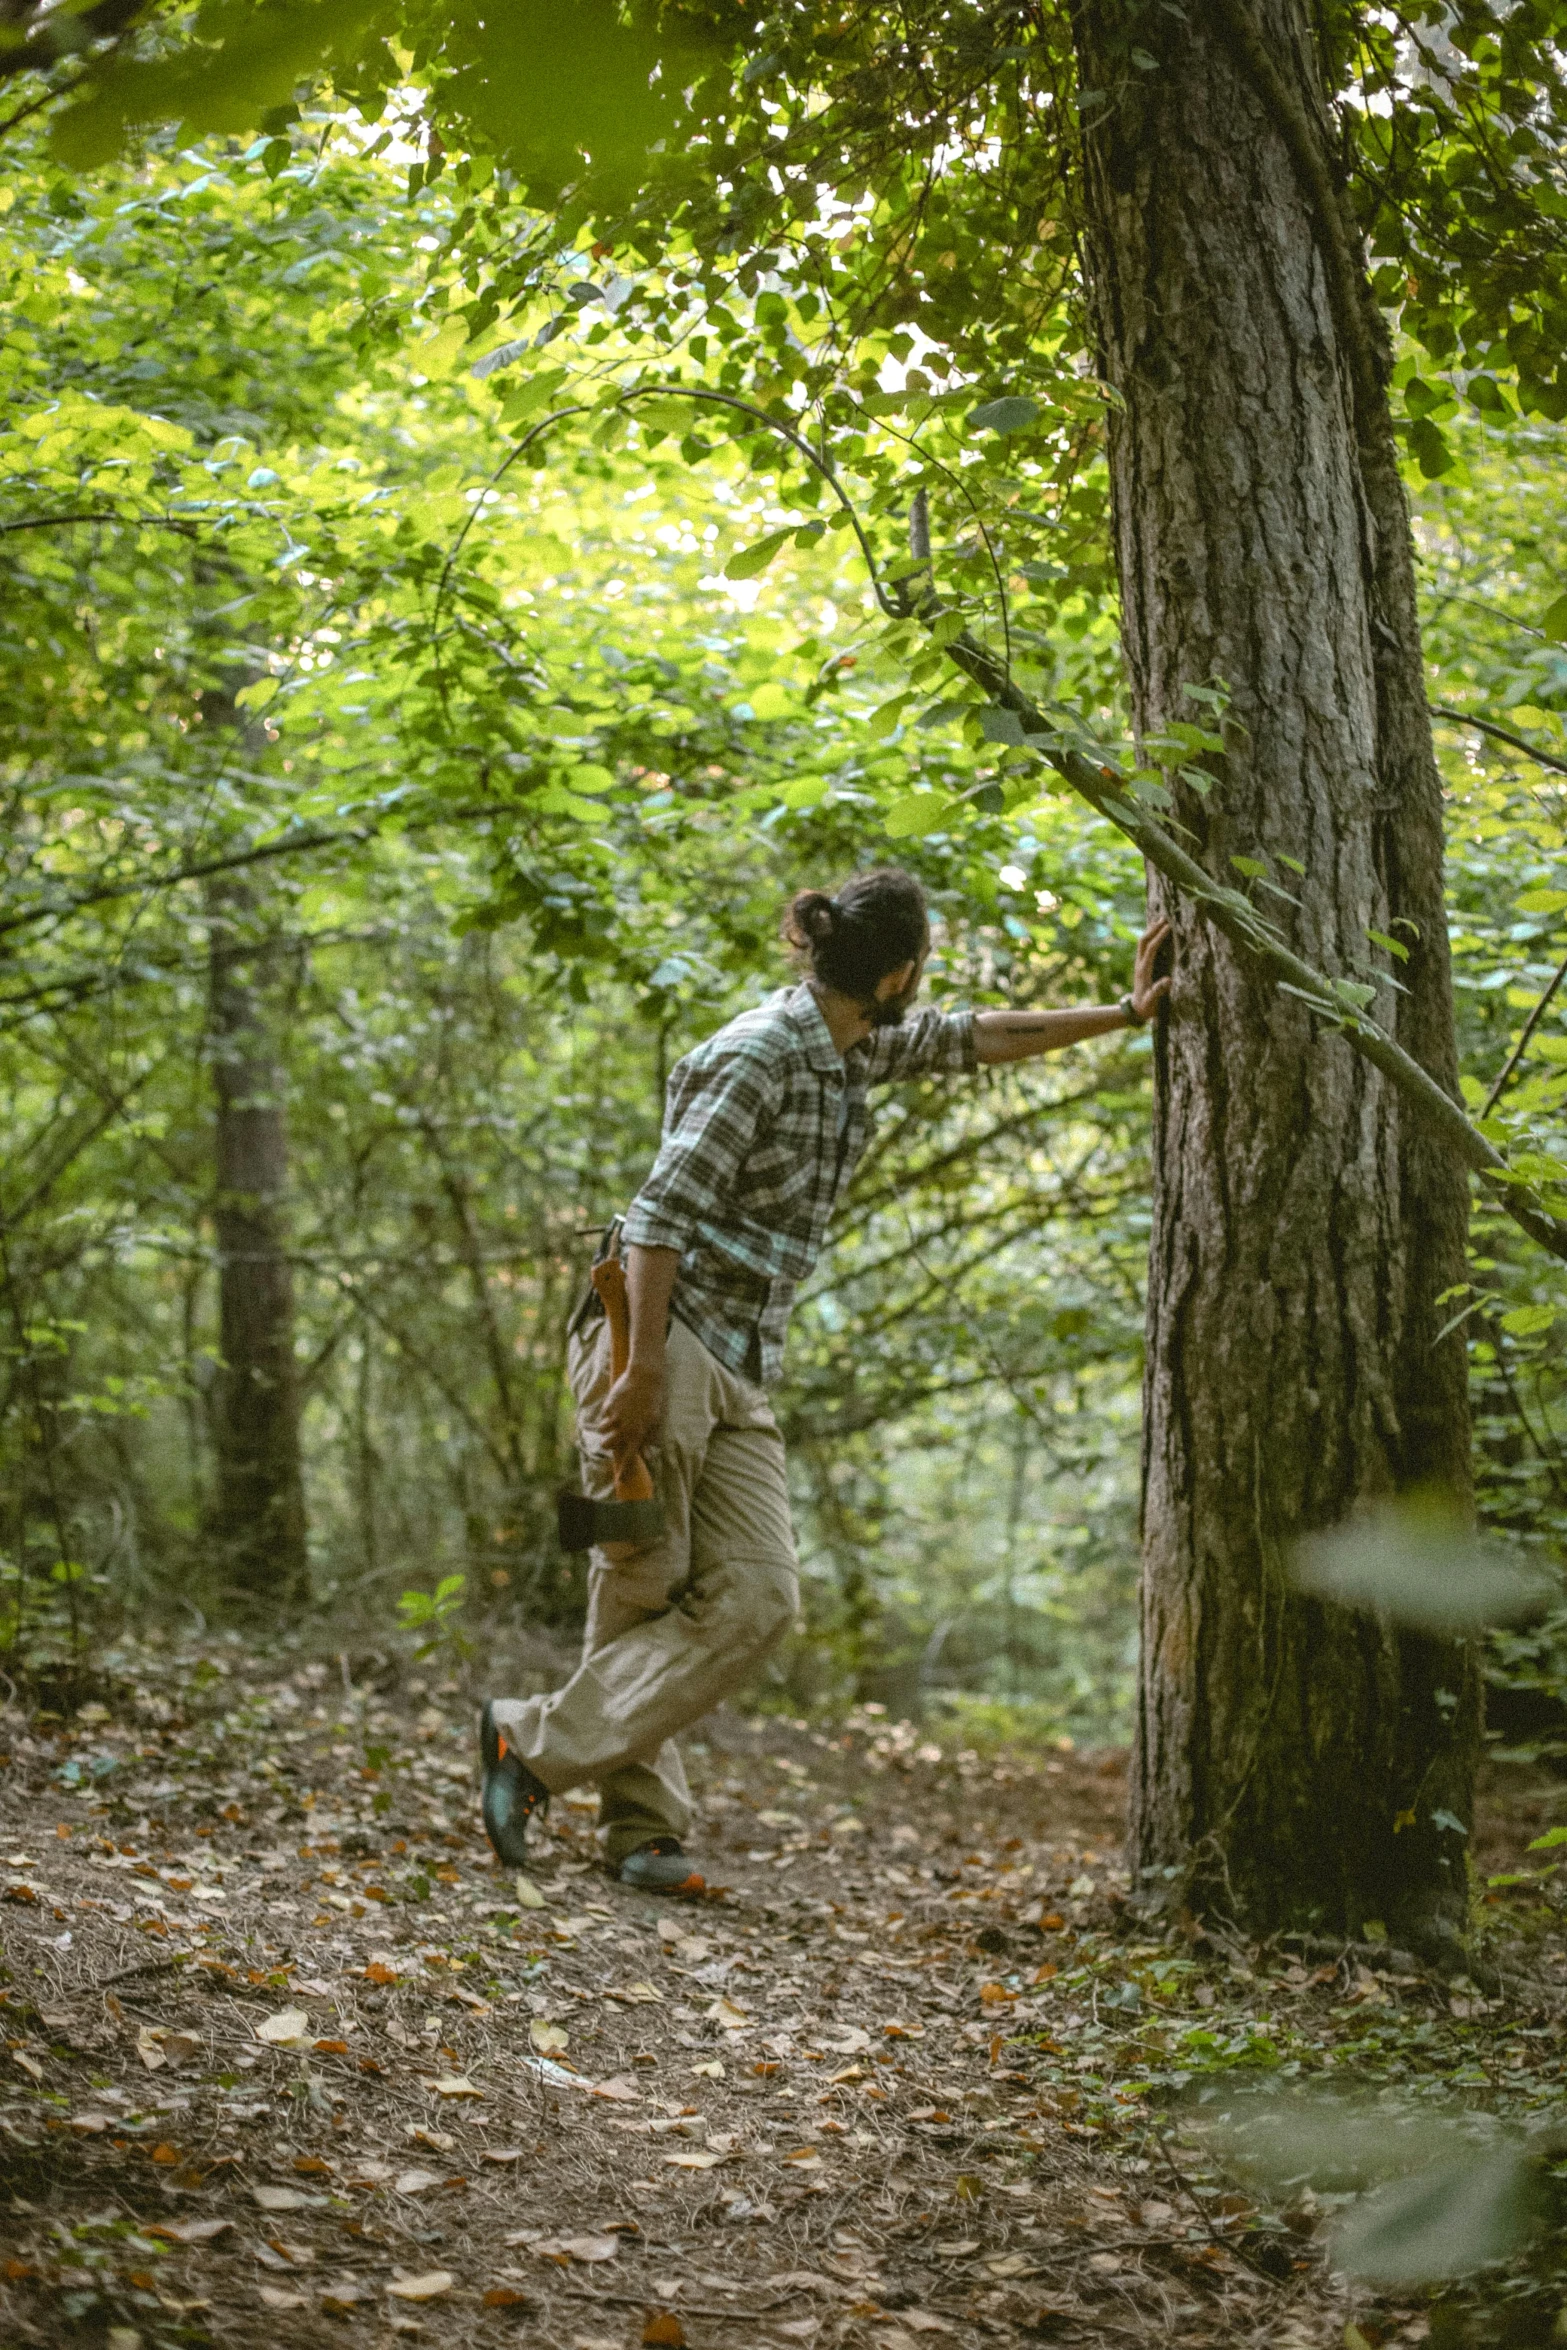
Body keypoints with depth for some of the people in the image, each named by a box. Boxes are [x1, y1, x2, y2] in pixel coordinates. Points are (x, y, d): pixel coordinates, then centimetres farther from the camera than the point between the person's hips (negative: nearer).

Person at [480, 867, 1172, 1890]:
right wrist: (642, 1373, -21)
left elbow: (975, 1038, 28)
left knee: (756, 1598, -5)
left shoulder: (856, 1047, 12)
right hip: (663, 1340, -8)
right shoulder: (755, 1056, -14)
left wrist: (1123, 1015, 30)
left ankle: (643, 1830, -2)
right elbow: (662, 1216, -17)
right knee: (643, 1593, -8)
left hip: (742, 1371, 8)